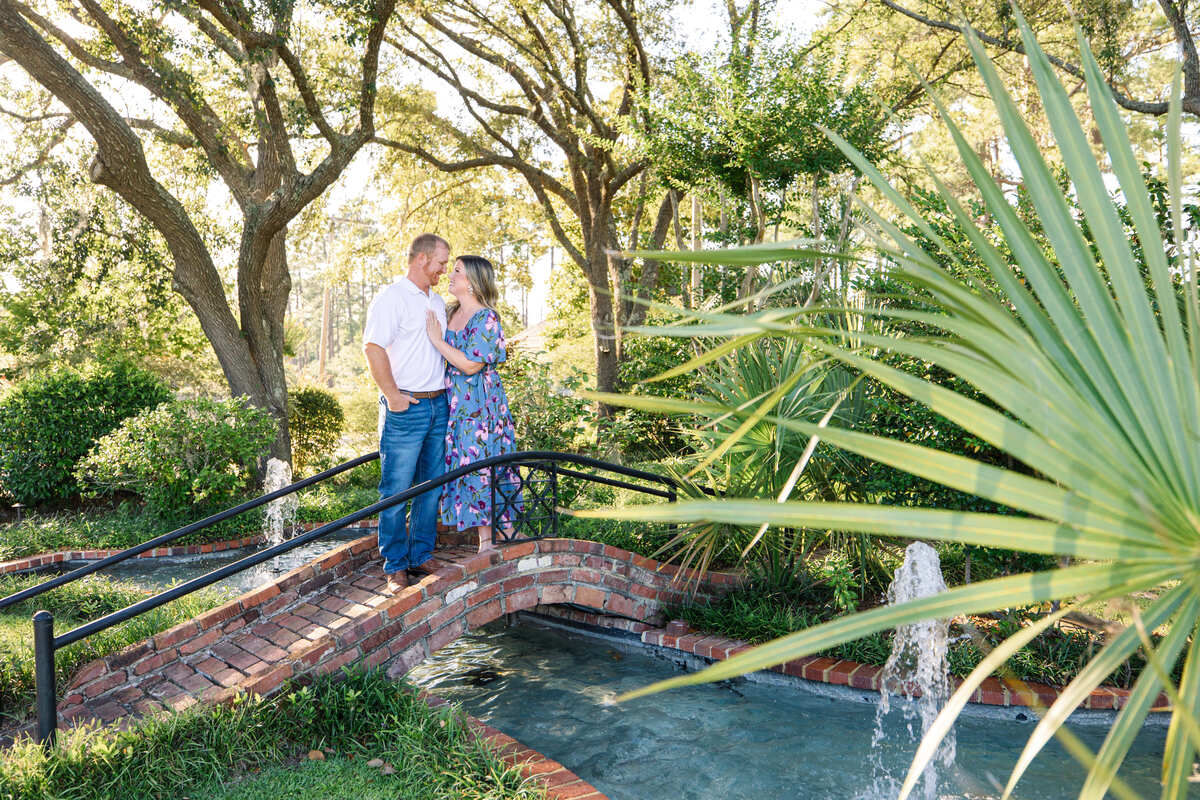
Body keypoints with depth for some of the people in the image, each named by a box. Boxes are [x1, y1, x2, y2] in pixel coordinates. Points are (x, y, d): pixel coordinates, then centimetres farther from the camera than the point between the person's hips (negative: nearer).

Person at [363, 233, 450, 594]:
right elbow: (373, 348, -17)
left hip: (438, 405, 8)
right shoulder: (391, 298, -8)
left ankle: (421, 555, 22)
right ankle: (395, 566, 8)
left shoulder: (438, 302, 17)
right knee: (396, 489, -2)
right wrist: (392, 396, -17)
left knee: (432, 485, 11)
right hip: (405, 407, -8)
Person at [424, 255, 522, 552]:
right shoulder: (449, 313, 11)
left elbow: (471, 365, -19)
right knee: (466, 465, 8)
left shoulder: (486, 318, -13)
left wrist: (437, 339, -15)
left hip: (480, 405, -7)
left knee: (483, 464, -5)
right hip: (455, 402, 7)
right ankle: (485, 538, 16)